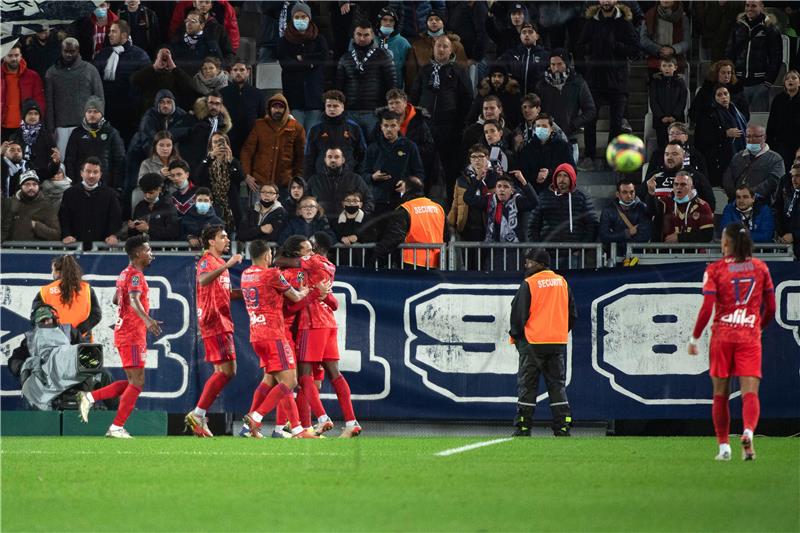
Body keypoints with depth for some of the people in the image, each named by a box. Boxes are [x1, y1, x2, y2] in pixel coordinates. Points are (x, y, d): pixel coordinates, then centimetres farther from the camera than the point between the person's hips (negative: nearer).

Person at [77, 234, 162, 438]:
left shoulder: (125, 274, 15)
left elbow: (116, 299, 29)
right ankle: (117, 427, -7)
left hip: (124, 334, 10)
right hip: (132, 335, -10)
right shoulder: (135, 275, -14)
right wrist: (147, 319, -49)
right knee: (137, 383, -7)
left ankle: (90, 397, 8)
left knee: (133, 382, 13)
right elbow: (134, 301, -32)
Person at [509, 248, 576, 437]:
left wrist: (516, 336, 5)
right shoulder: (562, 282, 9)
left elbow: (518, 314, -8)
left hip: (534, 342, -5)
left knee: (527, 385, 1)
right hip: (558, 342, 5)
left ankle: (523, 427, -1)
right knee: (557, 384, 9)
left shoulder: (529, 284, -9)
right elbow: (572, 313, 14)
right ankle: (563, 426, 3)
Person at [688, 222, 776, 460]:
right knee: (750, 392, -5)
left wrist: (695, 338, 2)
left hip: (722, 335, -1)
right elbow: (771, 308, 8)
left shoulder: (715, 269, -4)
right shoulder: (760, 267, 4)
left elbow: (706, 309, -9)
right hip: (750, 336, 1)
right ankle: (748, 432, -31)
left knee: (720, 393, 11)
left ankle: (724, 446, 11)